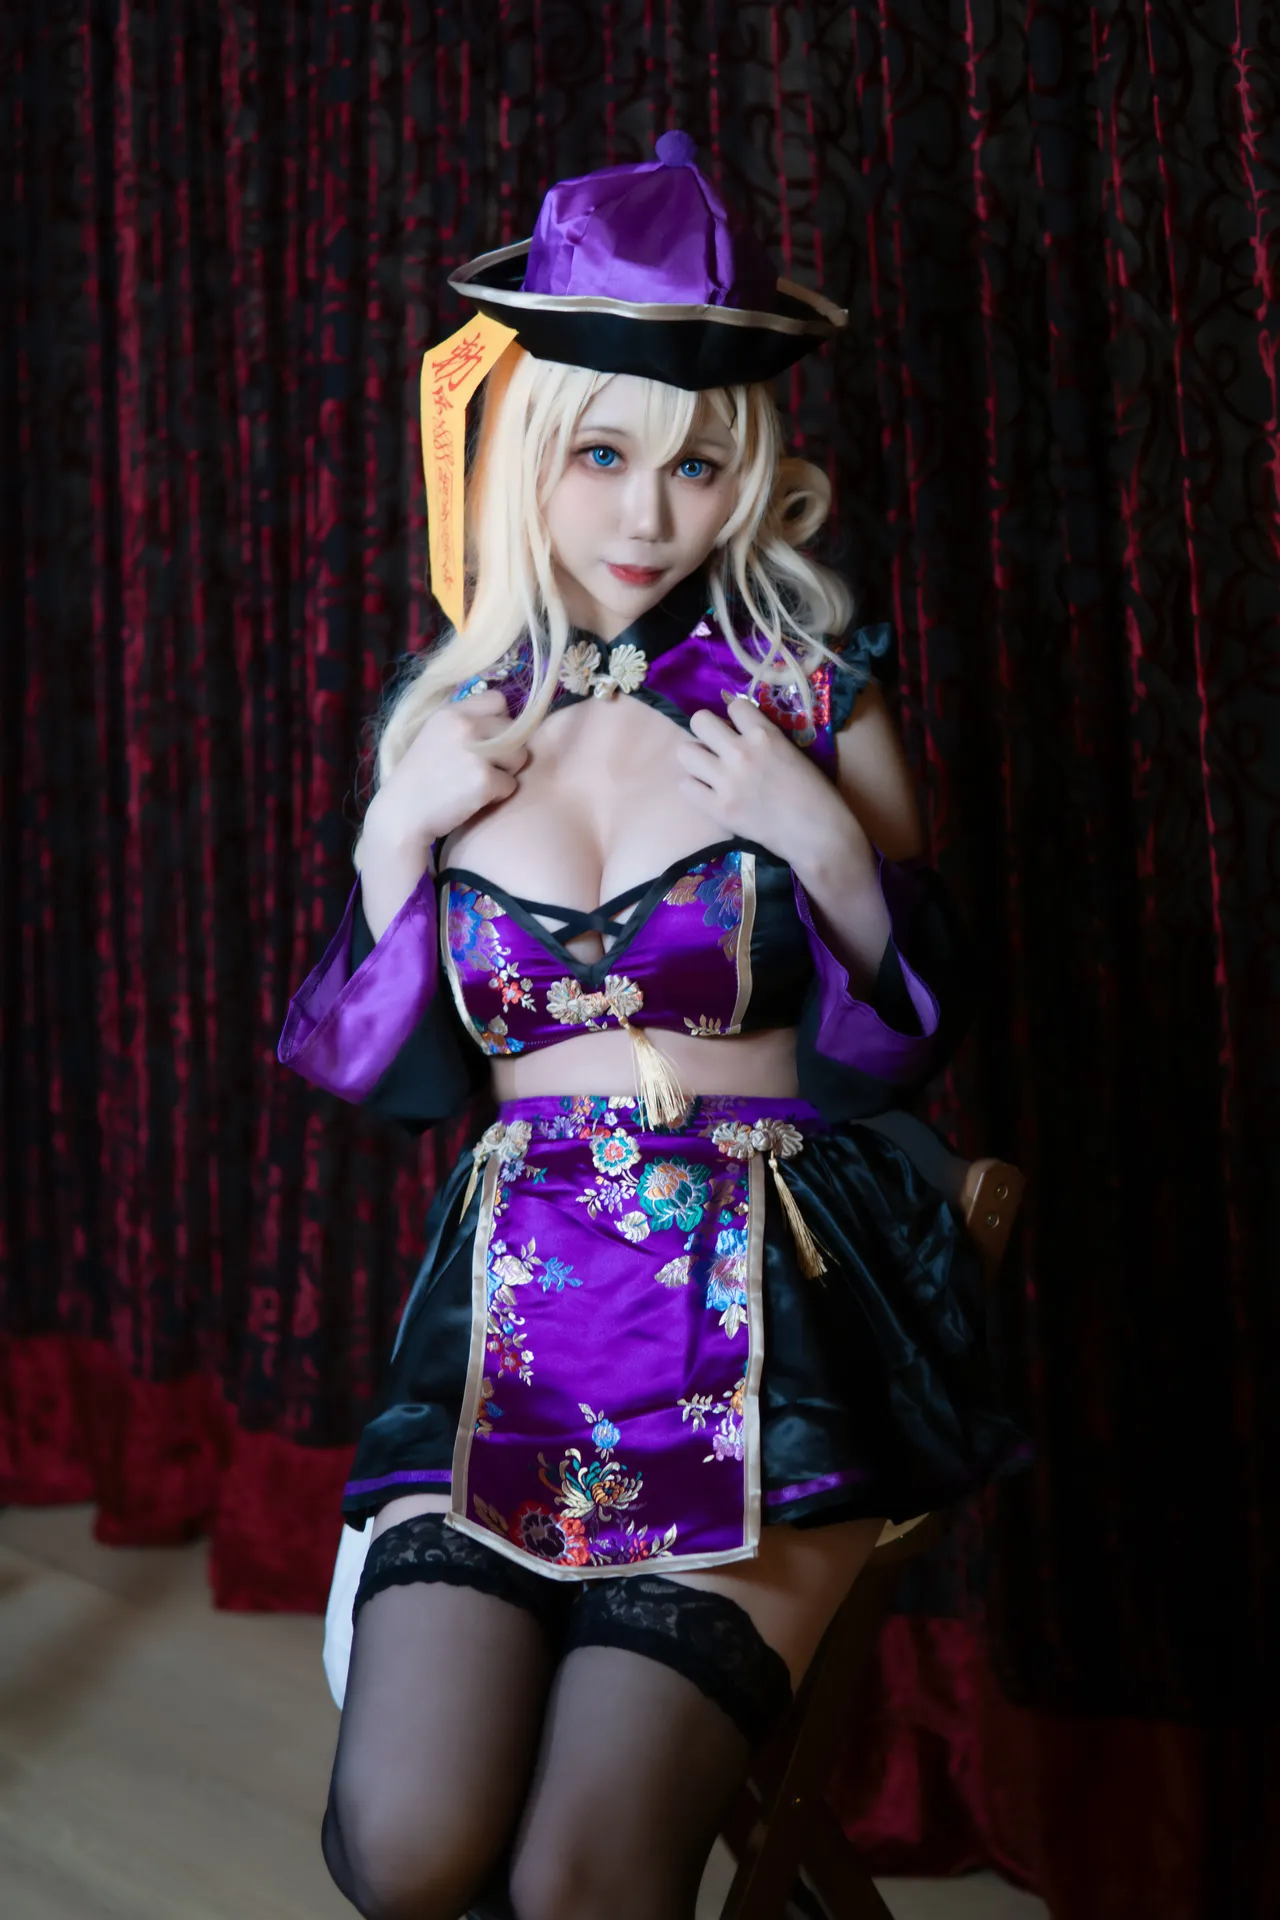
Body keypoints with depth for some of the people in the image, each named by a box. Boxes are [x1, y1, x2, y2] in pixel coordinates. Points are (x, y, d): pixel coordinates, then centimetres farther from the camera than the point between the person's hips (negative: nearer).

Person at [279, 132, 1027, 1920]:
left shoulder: (812, 696, 2)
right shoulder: (450, 716, 8)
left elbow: (918, 1044, 4)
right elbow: (387, 1073, 10)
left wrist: (823, 839, -12)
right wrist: (395, 836, -4)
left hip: (769, 1314, -2)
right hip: (515, 1303, 3)